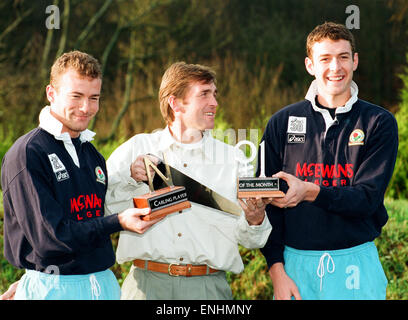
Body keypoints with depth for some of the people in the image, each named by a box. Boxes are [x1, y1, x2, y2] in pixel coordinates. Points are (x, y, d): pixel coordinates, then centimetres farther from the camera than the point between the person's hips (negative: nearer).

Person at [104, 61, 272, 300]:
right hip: (148, 284, -1)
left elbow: (248, 239, 9)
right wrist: (130, 178, -12)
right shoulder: (137, 148, 7)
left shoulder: (232, 158, 11)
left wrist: (255, 222, -11)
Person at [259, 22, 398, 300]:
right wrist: (276, 268, -6)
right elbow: (267, 202, 3)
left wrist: (311, 192, -24)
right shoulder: (282, 123, 5)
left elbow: (368, 198, -8)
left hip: (356, 263, -1)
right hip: (295, 262, 1)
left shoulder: (379, 123, 1)